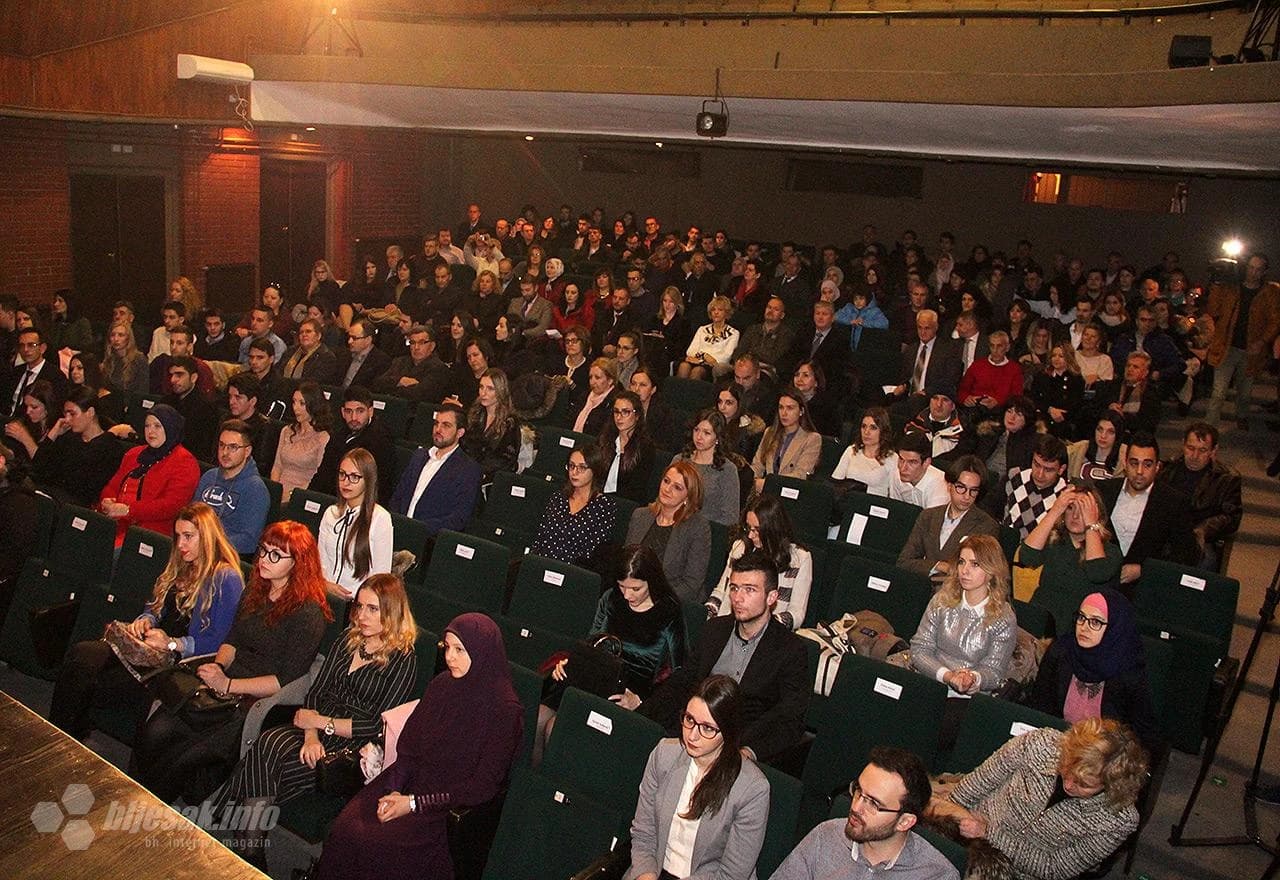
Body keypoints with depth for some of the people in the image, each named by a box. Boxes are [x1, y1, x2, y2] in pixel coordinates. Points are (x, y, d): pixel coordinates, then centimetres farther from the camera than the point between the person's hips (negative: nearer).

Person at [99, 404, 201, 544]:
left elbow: (171, 506, -12)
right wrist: (107, 502, 1)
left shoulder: (185, 463, -2)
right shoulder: (134, 454, 25)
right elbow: (112, 486, 25)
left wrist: (128, 510, -16)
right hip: (116, 525, 7)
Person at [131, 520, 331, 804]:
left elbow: (287, 680, -14)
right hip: (225, 689, 7)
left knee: (179, 758, -20)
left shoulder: (309, 612, -12)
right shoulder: (255, 590, 12)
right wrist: (218, 667, -1)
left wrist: (228, 685, -15)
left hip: (261, 703, -7)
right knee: (154, 731, -17)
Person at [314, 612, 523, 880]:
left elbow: (483, 787, -14)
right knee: (345, 826, -17)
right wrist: (394, 790, -10)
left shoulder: (504, 710, -15)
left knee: (376, 841, -24)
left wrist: (415, 803, -14)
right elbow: (408, 746, 8)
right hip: (411, 785, 6)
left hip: (454, 806, -6)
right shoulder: (441, 686, 5)